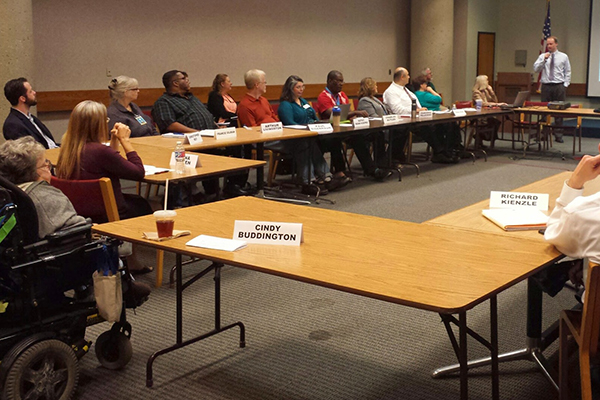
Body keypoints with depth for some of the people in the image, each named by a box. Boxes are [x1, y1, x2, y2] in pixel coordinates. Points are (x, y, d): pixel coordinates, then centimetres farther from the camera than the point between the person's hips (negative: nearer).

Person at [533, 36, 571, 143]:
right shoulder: (542, 56, 8)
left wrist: (565, 85, 1)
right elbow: (535, 69, -2)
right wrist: (544, 59, -12)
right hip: (546, 86, 1)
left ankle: (558, 135, 7)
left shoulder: (564, 57, 8)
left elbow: (567, 72, 10)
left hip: (559, 86, -1)